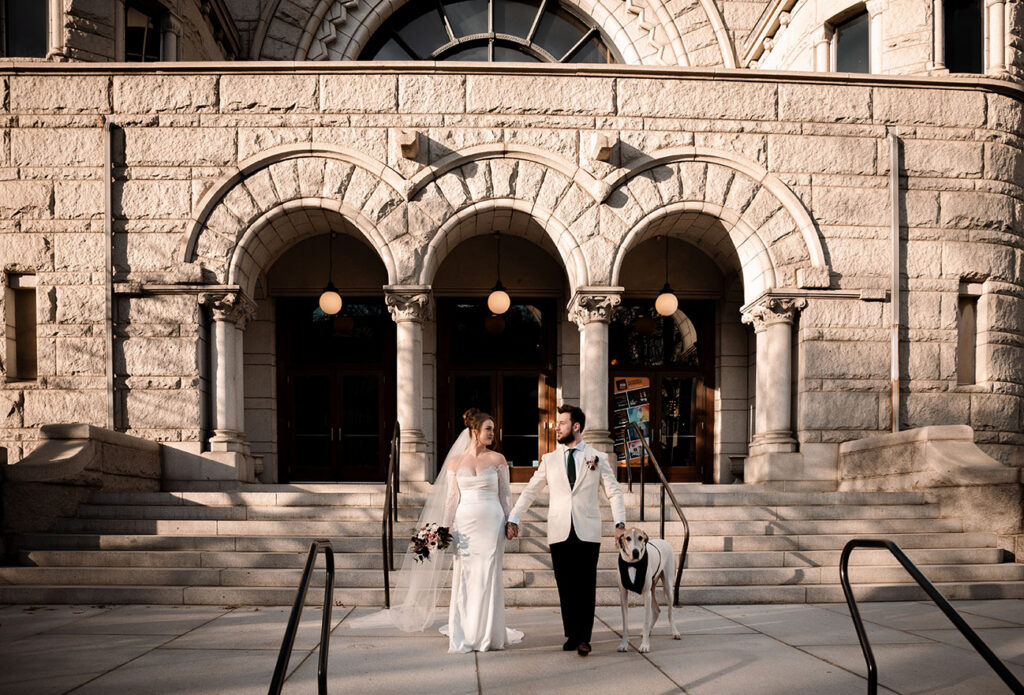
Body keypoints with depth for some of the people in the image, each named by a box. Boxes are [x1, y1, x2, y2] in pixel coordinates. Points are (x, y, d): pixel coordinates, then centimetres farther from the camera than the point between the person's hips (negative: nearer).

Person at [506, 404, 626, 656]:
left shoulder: (598, 458, 7)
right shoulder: (549, 459, 11)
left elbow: (614, 492, 6)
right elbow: (530, 491, 13)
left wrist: (620, 523, -7)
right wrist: (513, 519, 3)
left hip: (588, 531, -2)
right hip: (559, 531, 2)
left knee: (586, 586, -2)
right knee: (565, 586, 3)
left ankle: (584, 638, 2)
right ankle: (571, 634, 13)